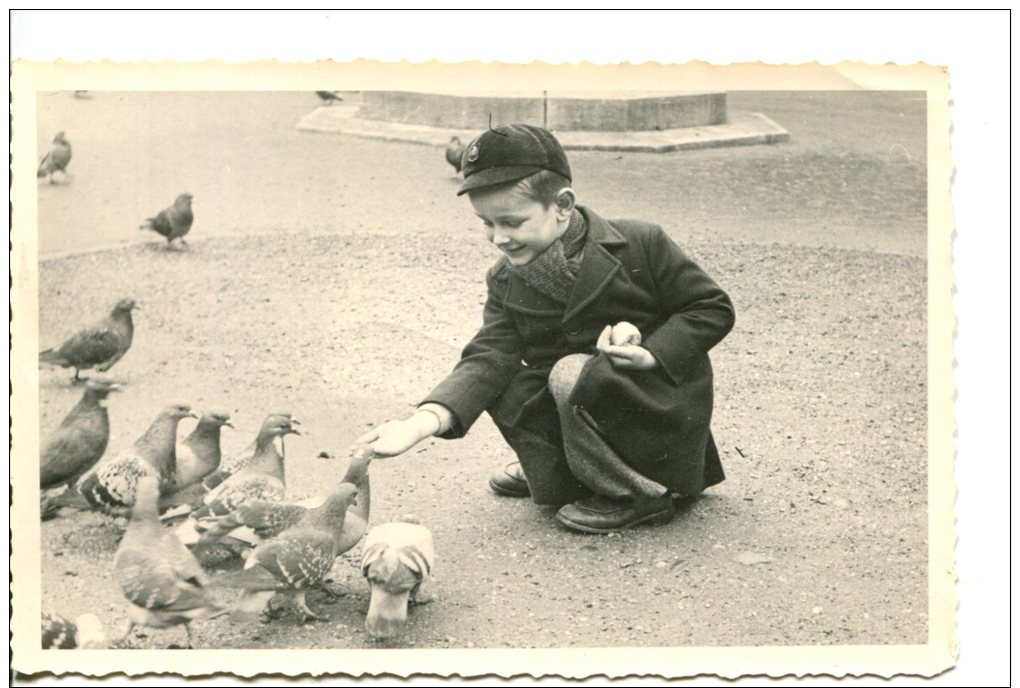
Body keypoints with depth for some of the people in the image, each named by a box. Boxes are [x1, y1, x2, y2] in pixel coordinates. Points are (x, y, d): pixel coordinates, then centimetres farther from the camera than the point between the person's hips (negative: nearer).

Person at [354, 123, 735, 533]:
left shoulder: (639, 245, -17)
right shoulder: (507, 283, -4)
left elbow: (712, 308, -10)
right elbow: (487, 359, -16)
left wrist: (650, 355, -25)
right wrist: (423, 422, -33)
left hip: (662, 394, -5)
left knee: (573, 374, -29)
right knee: (508, 392, -15)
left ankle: (640, 494, -11)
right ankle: (565, 476, 10)